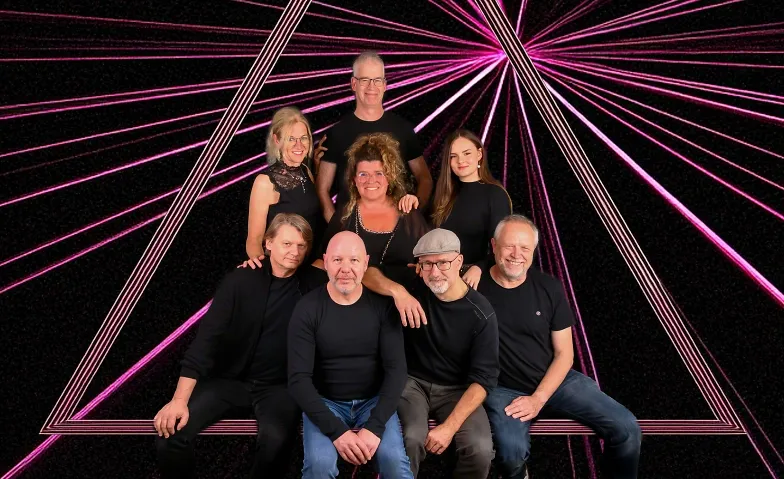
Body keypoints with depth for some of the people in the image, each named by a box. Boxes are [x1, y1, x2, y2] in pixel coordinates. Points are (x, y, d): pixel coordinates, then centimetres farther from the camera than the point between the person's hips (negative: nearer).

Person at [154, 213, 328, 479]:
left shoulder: (315, 283, -3)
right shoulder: (240, 281, -7)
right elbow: (207, 337, -12)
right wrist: (180, 400, -20)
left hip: (280, 385, -1)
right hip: (229, 378, 1)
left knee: (276, 440, -32)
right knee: (171, 430, -18)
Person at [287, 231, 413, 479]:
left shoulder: (382, 305, -5)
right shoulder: (307, 309, -8)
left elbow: (396, 369, -7)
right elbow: (298, 379, -12)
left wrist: (375, 427, -20)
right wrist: (336, 431, -22)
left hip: (374, 400, 1)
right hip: (325, 402, 0)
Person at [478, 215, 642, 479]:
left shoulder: (549, 288, -5)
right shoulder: (476, 287, -13)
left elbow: (564, 353, -1)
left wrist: (539, 398, -12)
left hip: (554, 379, 3)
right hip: (503, 388, -3)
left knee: (626, 428, -8)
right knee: (512, 451, -31)